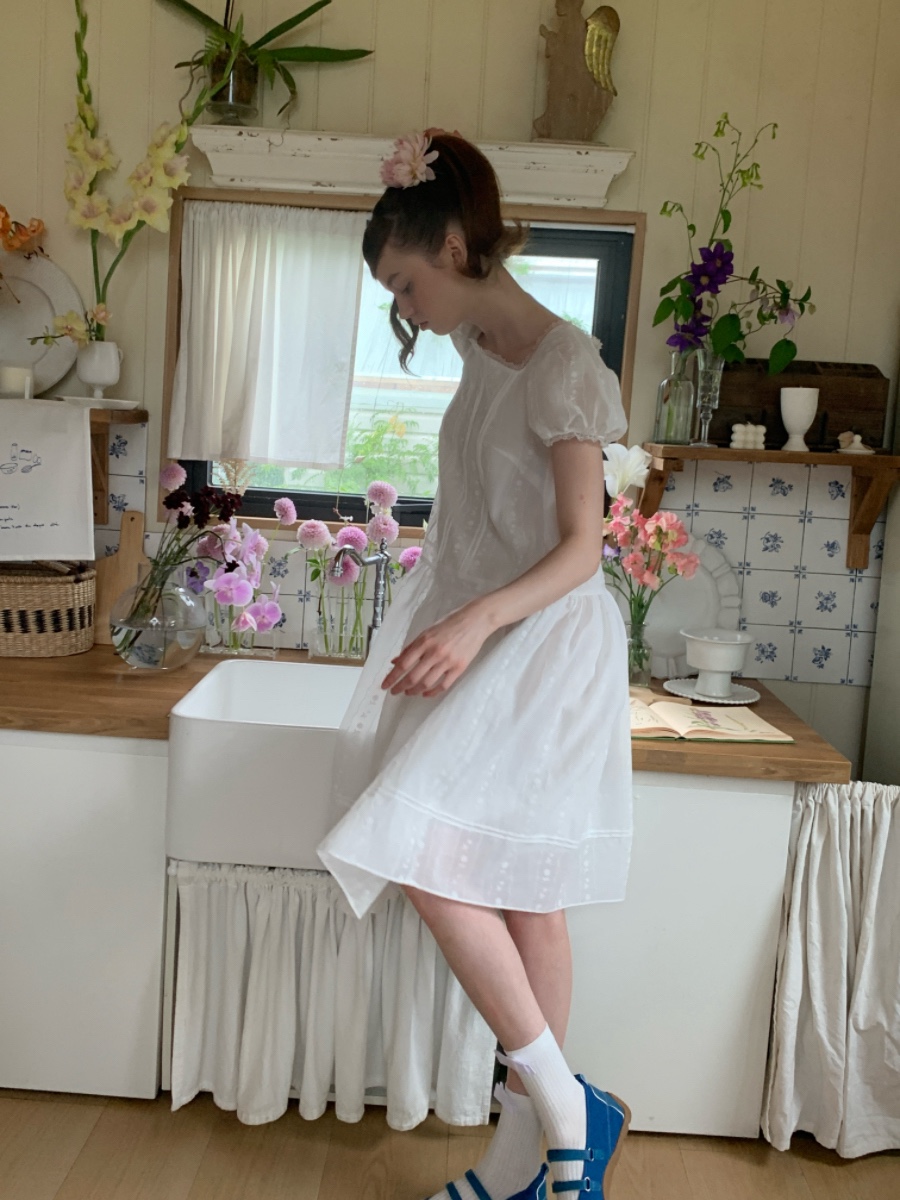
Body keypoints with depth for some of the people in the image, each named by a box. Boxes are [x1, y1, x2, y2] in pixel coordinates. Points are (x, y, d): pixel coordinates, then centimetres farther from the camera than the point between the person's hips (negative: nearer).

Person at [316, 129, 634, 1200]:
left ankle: (566, 1107, 0)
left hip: (544, 644, -8)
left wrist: (477, 622, -27)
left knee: (432, 860, -16)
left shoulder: (563, 363, -12)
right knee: (513, 896, 10)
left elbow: (581, 547, -17)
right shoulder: (482, 357, 12)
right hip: (477, 641, 8)